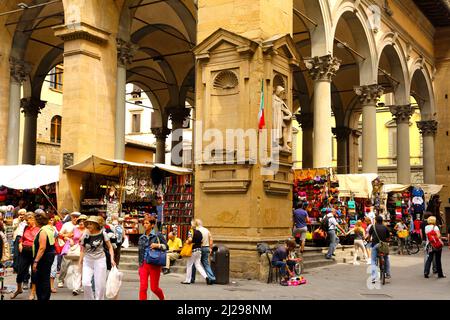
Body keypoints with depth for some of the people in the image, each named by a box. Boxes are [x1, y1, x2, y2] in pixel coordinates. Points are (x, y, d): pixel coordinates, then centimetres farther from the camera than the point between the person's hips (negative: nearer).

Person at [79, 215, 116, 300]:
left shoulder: (102, 234, -6)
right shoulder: (85, 235, -1)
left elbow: (110, 247, 1)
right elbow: (82, 251, 8)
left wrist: (112, 259, -10)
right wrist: (80, 262, 7)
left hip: (100, 260, -1)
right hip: (87, 261, 1)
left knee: (100, 284, 2)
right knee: (85, 282, -13)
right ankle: (89, 298, 9)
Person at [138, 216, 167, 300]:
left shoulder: (158, 235, -2)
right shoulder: (141, 238, 10)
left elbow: (166, 246, 1)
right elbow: (140, 252, 16)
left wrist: (158, 245, -17)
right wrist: (140, 265, 16)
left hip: (155, 265, -3)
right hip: (144, 264, 3)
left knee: (154, 288, 5)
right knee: (143, 287, -5)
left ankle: (162, 298, 35)